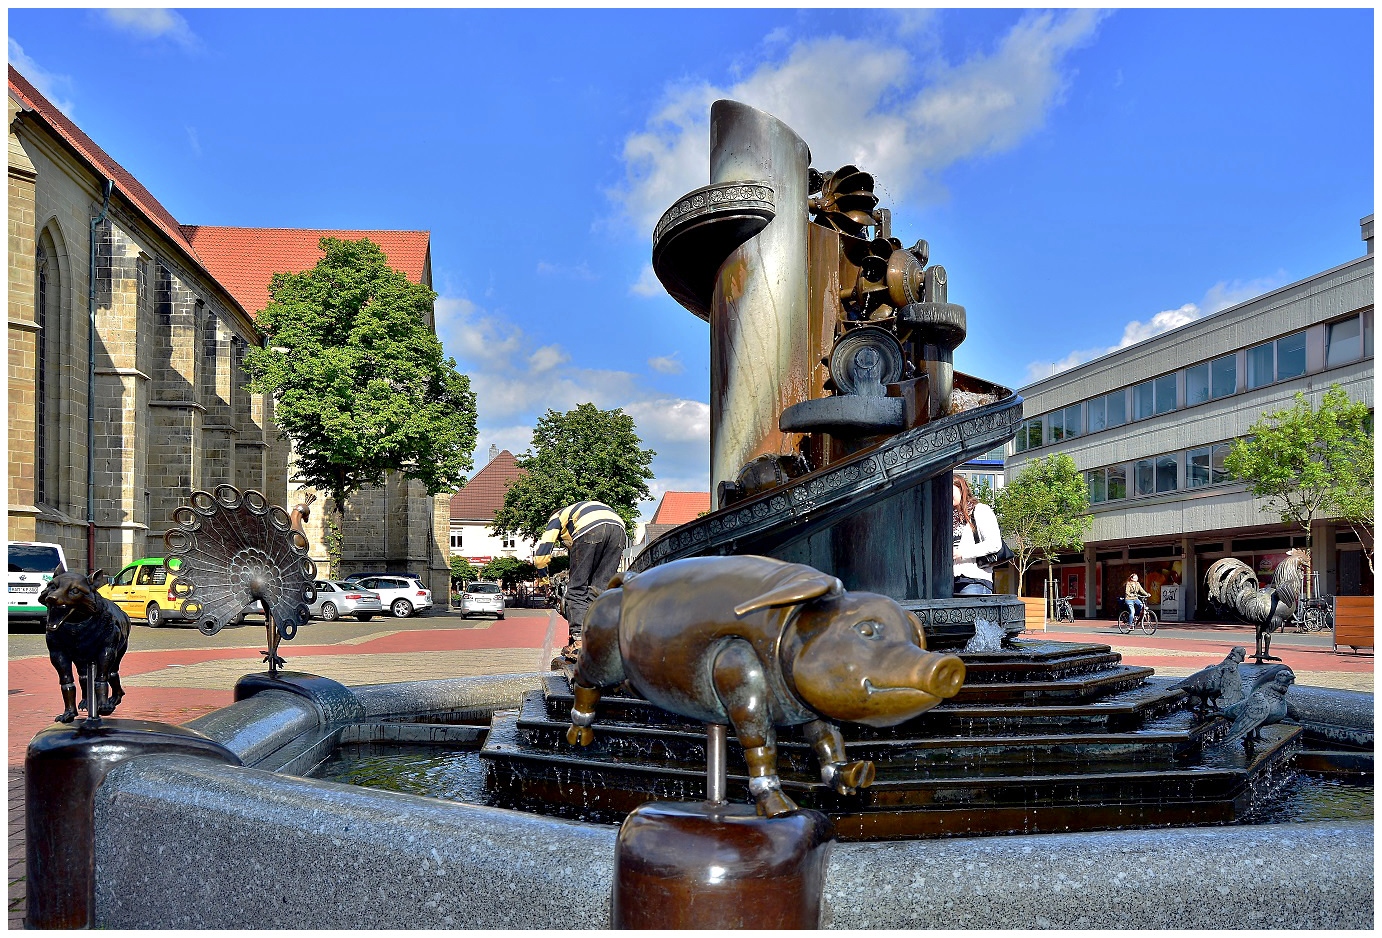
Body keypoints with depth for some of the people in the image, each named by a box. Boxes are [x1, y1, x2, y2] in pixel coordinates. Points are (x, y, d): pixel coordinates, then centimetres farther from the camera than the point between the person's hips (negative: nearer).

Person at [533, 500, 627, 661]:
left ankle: (578, 642, -4)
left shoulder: (557, 517, 32)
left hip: (590, 529, -5)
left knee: (577, 589, 5)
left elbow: (540, 558, 19)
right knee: (602, 590, 11)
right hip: (619, 528, 5)